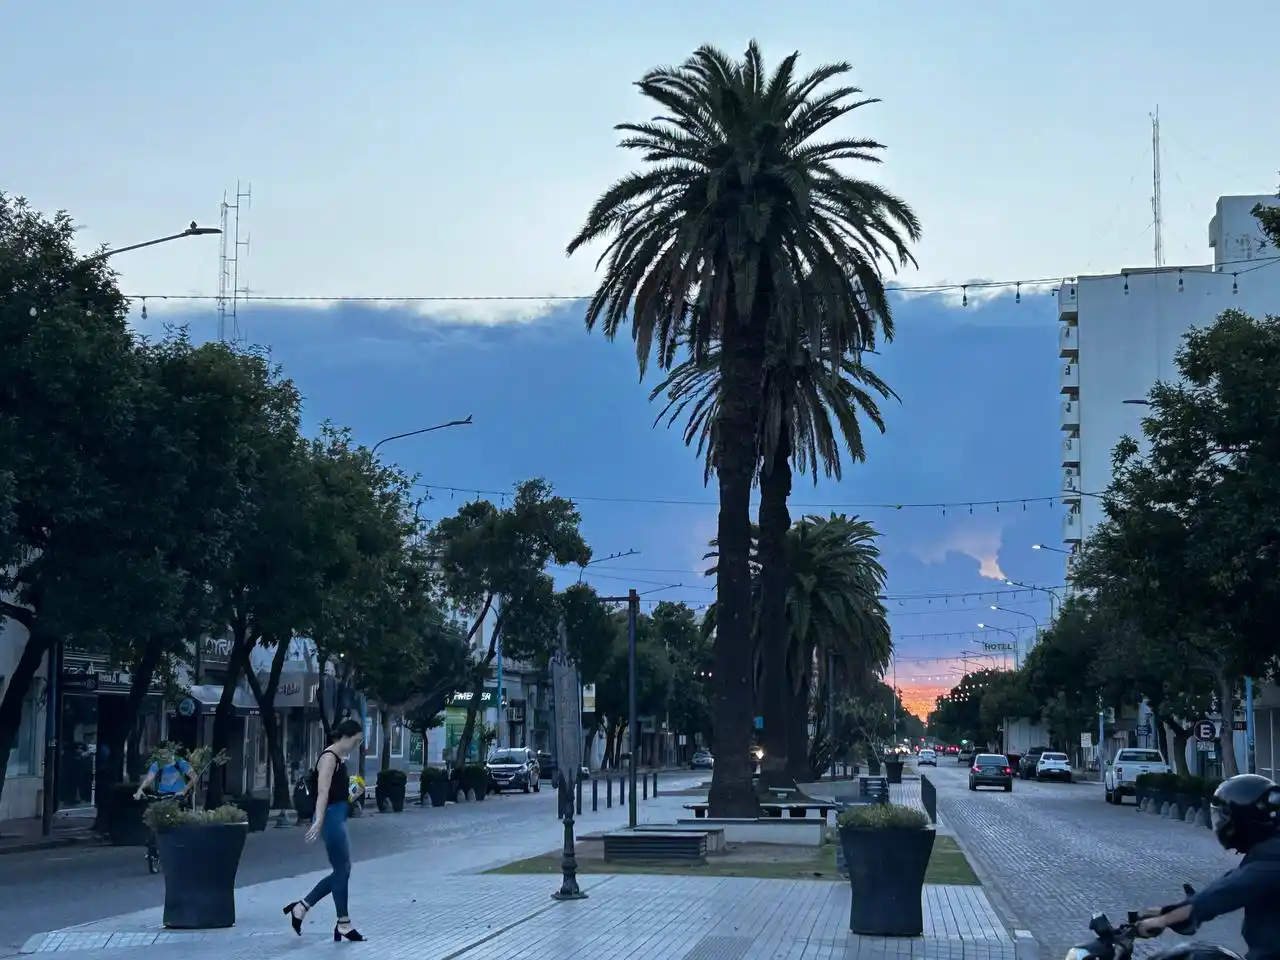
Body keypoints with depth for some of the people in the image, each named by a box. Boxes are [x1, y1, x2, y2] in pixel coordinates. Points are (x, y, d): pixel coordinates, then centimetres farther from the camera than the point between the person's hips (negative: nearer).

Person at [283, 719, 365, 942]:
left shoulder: (340, 759, 16)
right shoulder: (329, 758, -13)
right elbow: (323, 792, -22)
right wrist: (318, 822, -29)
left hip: (338, 818, 10)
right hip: (331, 818, -10)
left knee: (340, 872, 11)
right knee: (342, 871, -2)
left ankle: (301, 907, 18)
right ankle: (343, 924, 8)